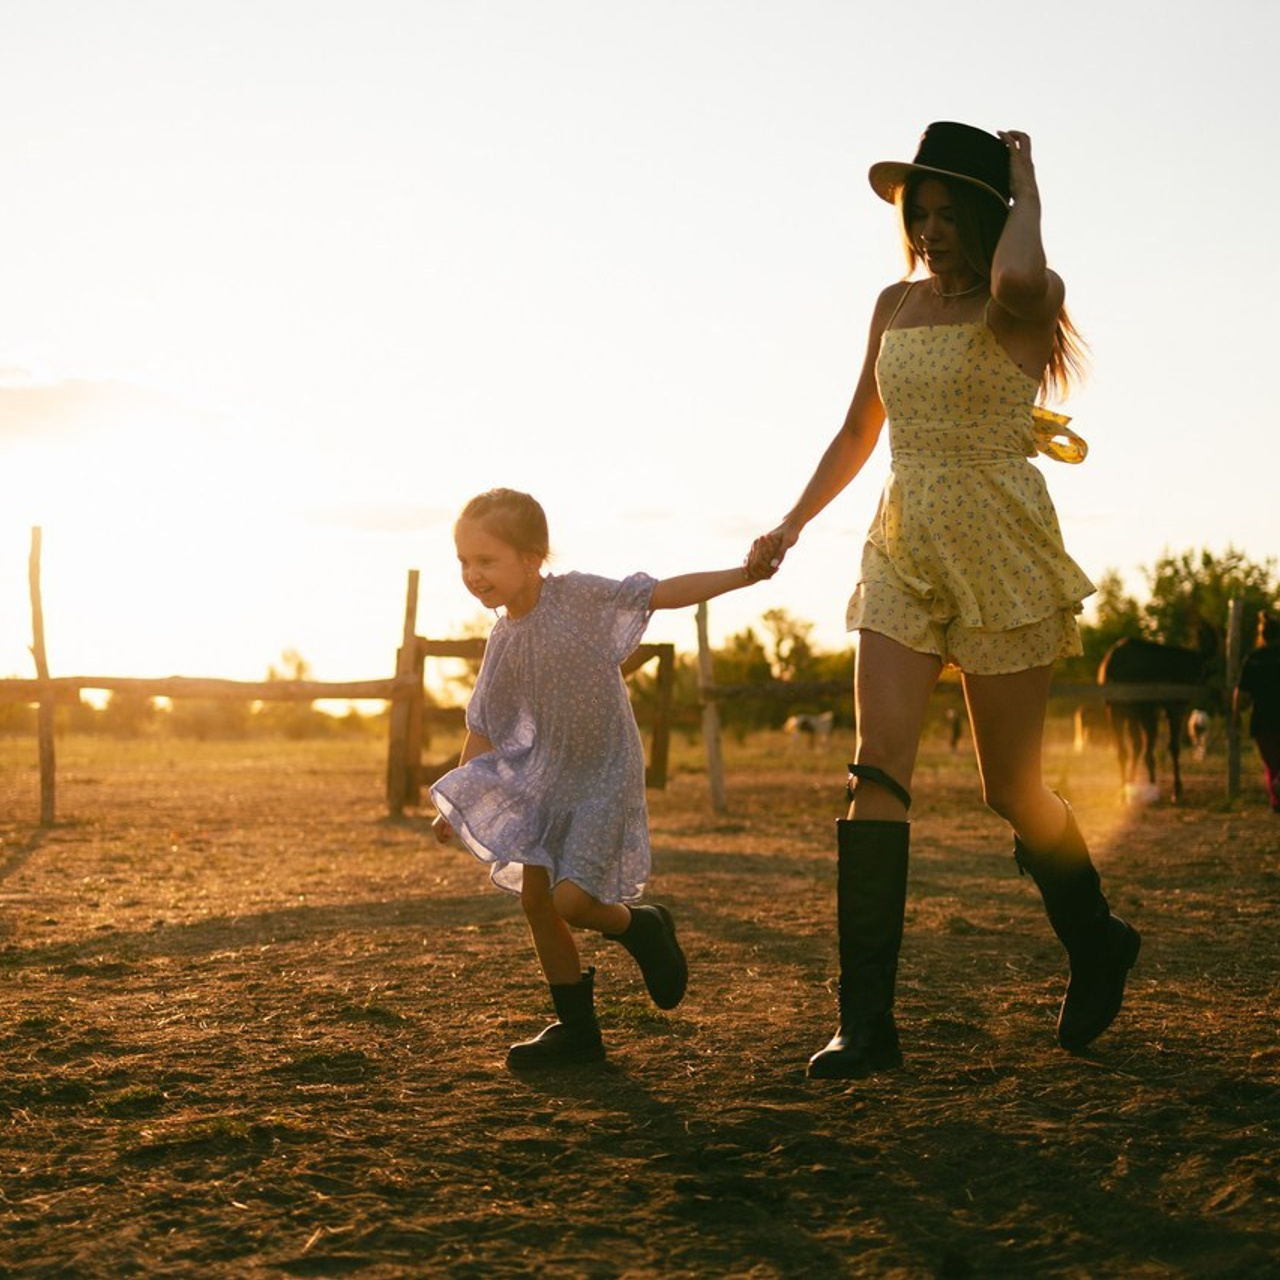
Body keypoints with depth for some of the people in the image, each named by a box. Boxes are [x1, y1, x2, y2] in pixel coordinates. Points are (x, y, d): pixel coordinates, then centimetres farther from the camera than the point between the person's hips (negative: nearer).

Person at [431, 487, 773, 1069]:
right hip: (543, 777, 6)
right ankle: (576, 1029, 19)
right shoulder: (503, 641, 1)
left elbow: (661, 593, -12)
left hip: (603, 776, -6)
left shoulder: (579, 595, -13)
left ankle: (642, 925, 18)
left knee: (572, 900, -16)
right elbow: (484, 728, 10)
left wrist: (741, 575, -20)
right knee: (536, 900, 5)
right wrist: (458, 802, 7)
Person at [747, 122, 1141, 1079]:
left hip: (1000, 552, -5)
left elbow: (1017, 279, -34)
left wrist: (1025, 177, -15)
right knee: (877, 773, -10)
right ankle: (867, 1025, -11)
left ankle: (1099, 946, 33)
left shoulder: (1026, 305, -7)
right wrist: (793, 524, 17)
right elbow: (859, 432, 23)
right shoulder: (897, 305, 12)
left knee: (1013, 789, 4)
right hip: (903, 550, 5)